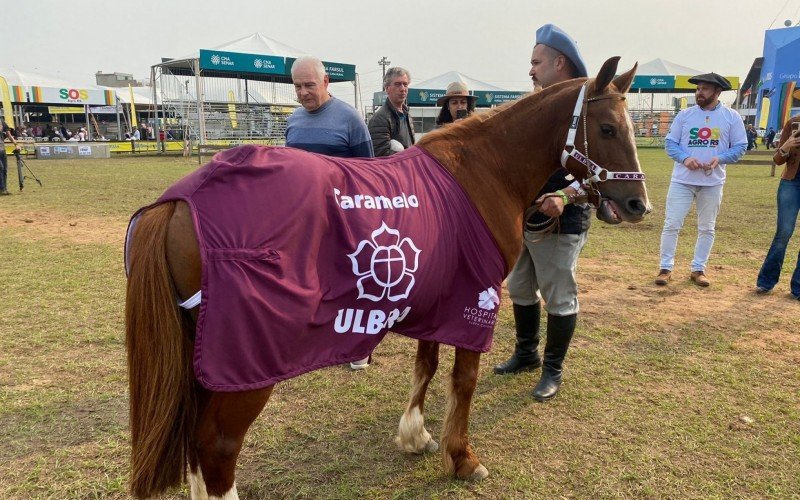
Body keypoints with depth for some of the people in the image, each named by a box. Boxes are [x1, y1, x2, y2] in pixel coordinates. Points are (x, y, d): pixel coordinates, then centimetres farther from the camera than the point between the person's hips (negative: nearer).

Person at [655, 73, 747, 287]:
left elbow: (740, 146, 2)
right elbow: (670, 142, 3)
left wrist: (719, 159, -16)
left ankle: (698, 269, 21)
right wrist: (685, 158, -16)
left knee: (707, 228, 8)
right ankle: (666, 268, 8)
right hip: (682, 180, 0)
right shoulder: (684, 115, 3)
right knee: (671, 224, -2)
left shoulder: (731, 117, 1)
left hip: (712, 182, 1)